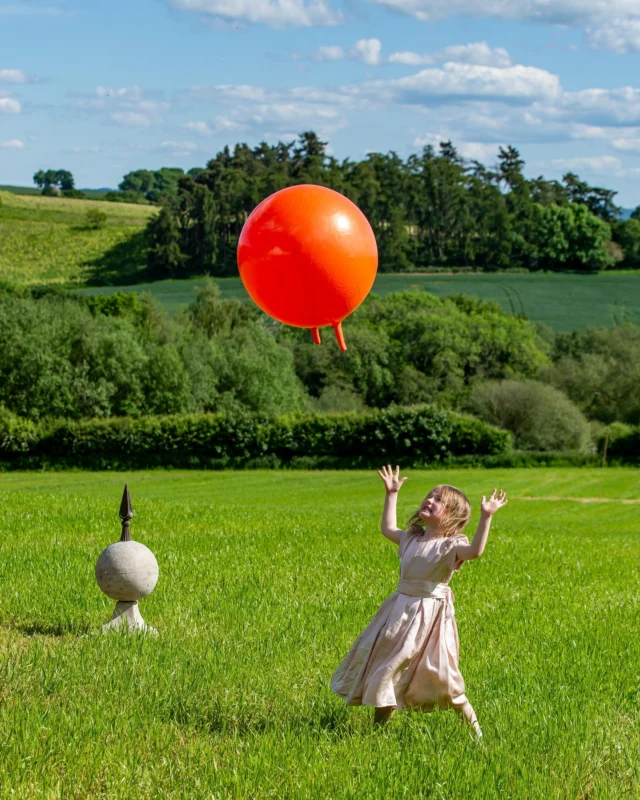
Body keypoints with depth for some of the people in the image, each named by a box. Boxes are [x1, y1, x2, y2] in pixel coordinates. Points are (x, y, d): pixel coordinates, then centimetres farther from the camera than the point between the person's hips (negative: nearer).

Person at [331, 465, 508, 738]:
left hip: (432, 614, -7)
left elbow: (474, 551, -31)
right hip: (400, 612, 7)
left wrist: (486, 518, -36)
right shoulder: (411, 539, 12)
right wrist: (391, 495, 32)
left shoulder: (449, 546, -10)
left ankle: (475, 730, 1)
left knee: (441, 678, -10)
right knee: (385, 667, 12)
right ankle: (379, 726, 26)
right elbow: (388, 528, 32)